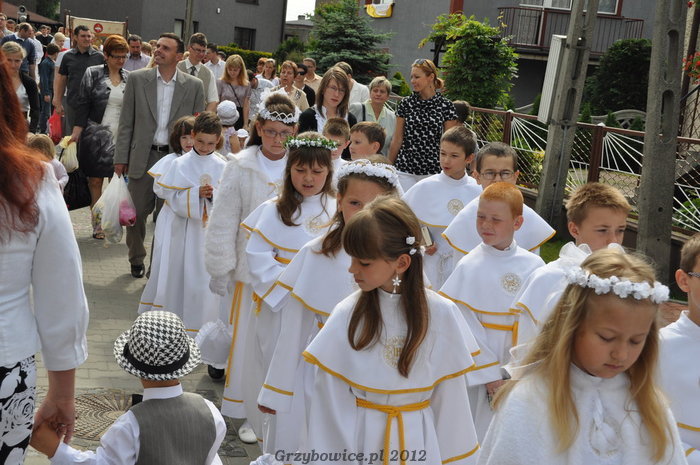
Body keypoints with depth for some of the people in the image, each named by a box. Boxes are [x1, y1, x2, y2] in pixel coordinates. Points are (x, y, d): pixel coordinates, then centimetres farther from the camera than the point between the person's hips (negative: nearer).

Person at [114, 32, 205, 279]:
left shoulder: (193, 86, 1)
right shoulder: (137, 79, 1)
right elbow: (126, 122, 3)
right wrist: (121, 157, -1)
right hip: (143, 157, 1)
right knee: (136, 212, 8)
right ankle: (136, 259, 29)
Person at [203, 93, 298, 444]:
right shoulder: (240, 168, -4)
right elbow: (223, 223, -1)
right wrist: (220, 269, -1)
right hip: (250, 268, 0)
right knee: (248, 339, 7)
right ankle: (249, 412, 22)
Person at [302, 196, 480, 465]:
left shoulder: (441, 316, -12)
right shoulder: (347, 315, -14)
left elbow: (448, 399, -3)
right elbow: (330, 401, -9)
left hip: (418, 441, 1)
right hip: (357, 437, 0)